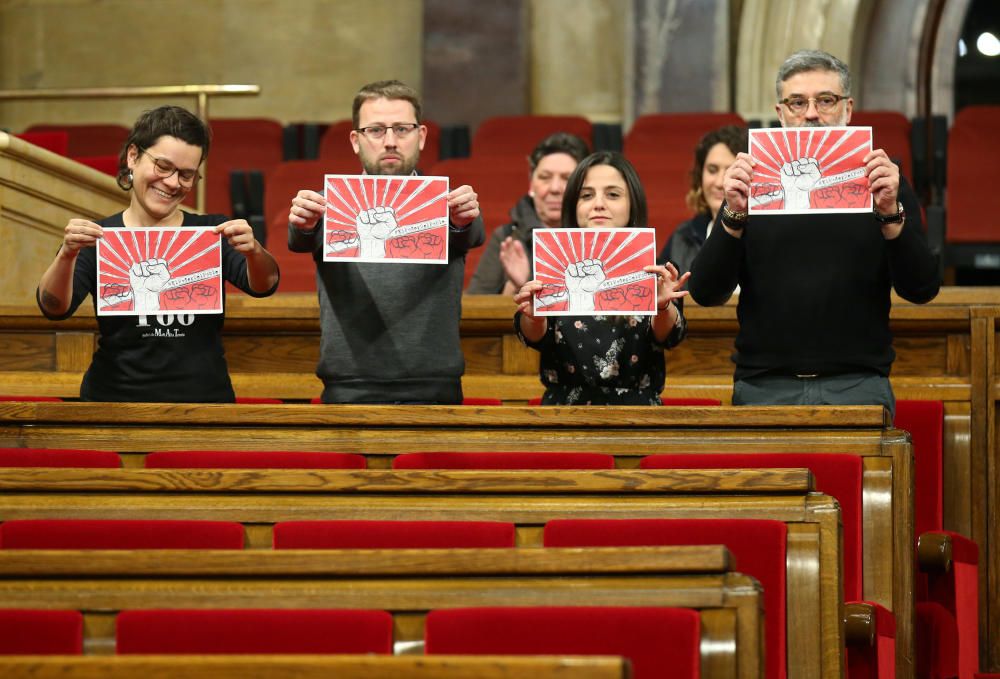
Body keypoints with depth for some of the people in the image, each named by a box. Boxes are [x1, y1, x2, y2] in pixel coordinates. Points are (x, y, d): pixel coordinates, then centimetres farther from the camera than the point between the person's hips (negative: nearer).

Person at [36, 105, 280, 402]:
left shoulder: (212, 233, 9)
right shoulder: (98, 238, 7)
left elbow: (263, 286, -4)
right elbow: (54, 308, -4)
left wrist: (252, 251, -25)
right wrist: (67, 255, -24)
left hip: (204, 397, 0)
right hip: (114, 395, 0)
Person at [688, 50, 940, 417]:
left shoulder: (881, 184, 8)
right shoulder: (755, 185, 9)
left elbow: (922, 289, -2)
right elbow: (705, 293, 1)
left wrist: (891, 214, -17)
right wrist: (734, 217, -14)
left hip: (857, 387, 0)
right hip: (764, 388, 1)